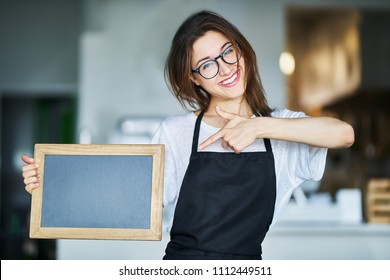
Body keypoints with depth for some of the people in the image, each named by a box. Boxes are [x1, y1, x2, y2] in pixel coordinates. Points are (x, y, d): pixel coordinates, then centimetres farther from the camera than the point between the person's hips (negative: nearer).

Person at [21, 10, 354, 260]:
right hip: (181, 261, 0)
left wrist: (258, 127, -14)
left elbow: (343, 134, -12)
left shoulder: (278, 126, 5)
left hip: (248, 267, 1)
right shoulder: (175, 133, 4)